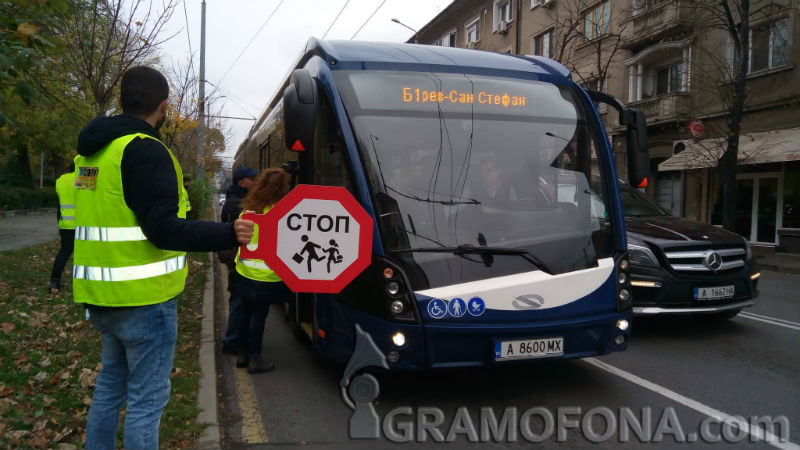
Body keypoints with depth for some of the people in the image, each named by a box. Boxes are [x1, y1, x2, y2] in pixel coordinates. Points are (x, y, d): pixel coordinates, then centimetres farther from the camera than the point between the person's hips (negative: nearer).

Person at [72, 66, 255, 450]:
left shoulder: (94, 149, 12)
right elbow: (162, 228, -24)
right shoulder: (144, 150, -17)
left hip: (102, 294, 9)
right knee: (147, 397, 1)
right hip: (143, 298, -9)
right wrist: (228, 235, -27)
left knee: (111, 383, 22)